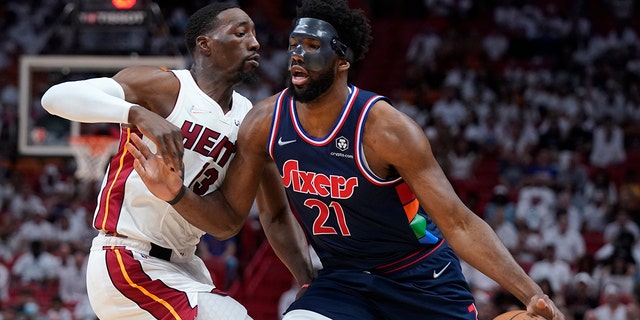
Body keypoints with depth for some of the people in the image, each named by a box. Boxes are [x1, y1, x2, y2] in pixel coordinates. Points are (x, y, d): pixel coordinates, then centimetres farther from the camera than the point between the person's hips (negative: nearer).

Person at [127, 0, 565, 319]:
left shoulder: (385, 128, -25)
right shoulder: (265, 123, -11)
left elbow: (458, 223, -22)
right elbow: (230, 210, 2)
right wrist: (177, 195, -19)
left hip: (422, 277, -3)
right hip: (343, 278, 3)